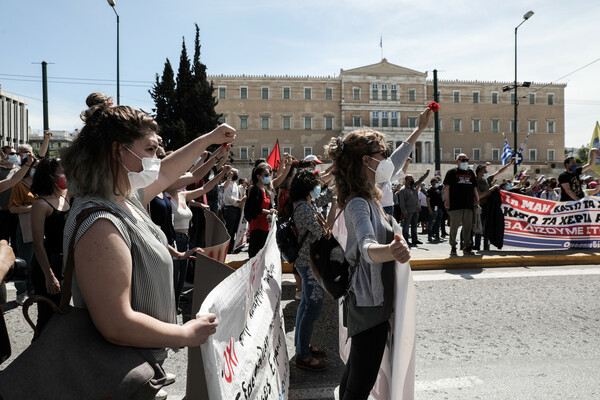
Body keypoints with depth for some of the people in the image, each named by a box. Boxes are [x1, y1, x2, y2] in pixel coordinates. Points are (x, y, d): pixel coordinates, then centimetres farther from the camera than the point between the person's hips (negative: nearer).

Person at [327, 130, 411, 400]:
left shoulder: (369, 196, 5)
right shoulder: (359, 204, -26)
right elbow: (367, 247, -45)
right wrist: (388, 251, -64)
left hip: (375, 299, 10)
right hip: (370, 303, -10)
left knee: (355, 373, 23)